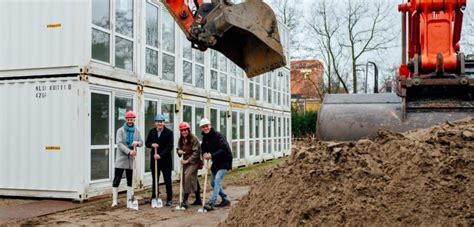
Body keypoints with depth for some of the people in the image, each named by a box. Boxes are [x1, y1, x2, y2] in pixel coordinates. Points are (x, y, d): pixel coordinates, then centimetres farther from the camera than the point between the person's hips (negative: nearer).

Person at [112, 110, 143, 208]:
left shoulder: (136, 131, 8)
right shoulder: (121, 130, -3)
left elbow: (141, 142, 9)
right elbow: (119, 143, -14)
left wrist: (137, 143, -15)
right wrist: (129, 151, -26)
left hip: (131, 159, 4)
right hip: (121, 158, -4)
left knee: (130, 180, 9)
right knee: (117, 179, -4)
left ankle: (129, 202, 15)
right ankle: (114, 201, 2)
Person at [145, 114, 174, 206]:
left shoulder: (169, 132, -6)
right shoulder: (151, 132, 5)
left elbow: (170, 146, -12)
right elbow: (147, 143, 8)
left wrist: (160, 155, -20)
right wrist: (152, 145, -15)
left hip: (166, 160, -3)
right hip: (154, 160, 3)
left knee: (167, 180, 4)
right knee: (155, 180, 10)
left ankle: (169, 199, 10)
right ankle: (154, 198, 19)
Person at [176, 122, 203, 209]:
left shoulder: (194, 139, -14)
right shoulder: (181, 140, 6)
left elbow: (196, 152, -16)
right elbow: (179, 148, 16)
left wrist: (188, 160, -20)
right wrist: (179, 151, -9)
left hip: (194, 161, -7)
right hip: (186, 161, 7)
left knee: (187, 176, -22)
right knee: (193, 179, 14)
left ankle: (185, 200, -19)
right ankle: (198, 199, 26)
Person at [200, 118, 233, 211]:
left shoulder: (218, 135, -19)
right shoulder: (204, 137, 5)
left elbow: (225, 149, -27)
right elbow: (203, 148, 16)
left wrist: (212, 155, -29)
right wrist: (205, 154, -5)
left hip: (224, 161, -9)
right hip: (215, 162, 9)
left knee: (217, 180, -19)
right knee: (213, 182, 12)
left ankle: (211, 203, -22)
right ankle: (225, 199, 26)